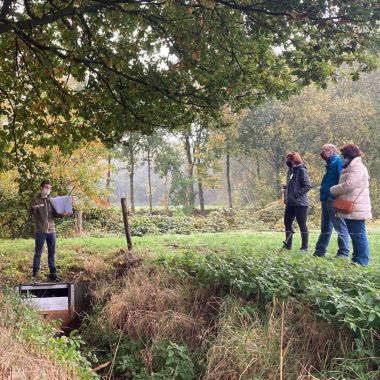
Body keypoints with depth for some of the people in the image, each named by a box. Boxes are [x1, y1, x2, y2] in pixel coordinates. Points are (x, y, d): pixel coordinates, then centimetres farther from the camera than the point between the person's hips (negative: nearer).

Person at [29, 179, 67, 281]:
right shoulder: (36, 200, -2)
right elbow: (31, 212, -13)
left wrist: (62, 214, -8)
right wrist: (34, 208, -36)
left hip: (51, 230, 4)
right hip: (40, 231, -4)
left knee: (52, 253, 8)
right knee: (38, 252, 2)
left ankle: (53, 273, 14)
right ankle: (35, 273, 12)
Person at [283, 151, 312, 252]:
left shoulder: (302, 170, -13)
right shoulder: (290, 170, 11)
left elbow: (307, 186, -17)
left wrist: (297, 193, -19)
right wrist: (286, 190, 8)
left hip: (300, 203, -8)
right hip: (290, 202, 8)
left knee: (302, 224, -1)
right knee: (287, 222, 12)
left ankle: (304, 247, 8)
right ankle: (288, 244, 23)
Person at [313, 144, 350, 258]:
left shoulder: (338, 161, -10)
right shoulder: (331, 164, 20)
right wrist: (323, 193, 14)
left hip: (333, 199, -11)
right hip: (326, 199, 11)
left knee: (340, 226, -7)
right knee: (325, 227, 15)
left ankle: (343, 253, -4)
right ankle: (319, 252, 23)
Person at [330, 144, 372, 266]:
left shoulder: (357, 167, -12)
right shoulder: (351, 168, 20)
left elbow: (349, 185, -21)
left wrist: (333, 190, -9)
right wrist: (336, 192, 6)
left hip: (356, 209, -10)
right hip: (350, 209, 10)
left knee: (359, 235, -7)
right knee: (354, 234, 14)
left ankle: (363, 262, -4)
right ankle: (356, 259, 21)